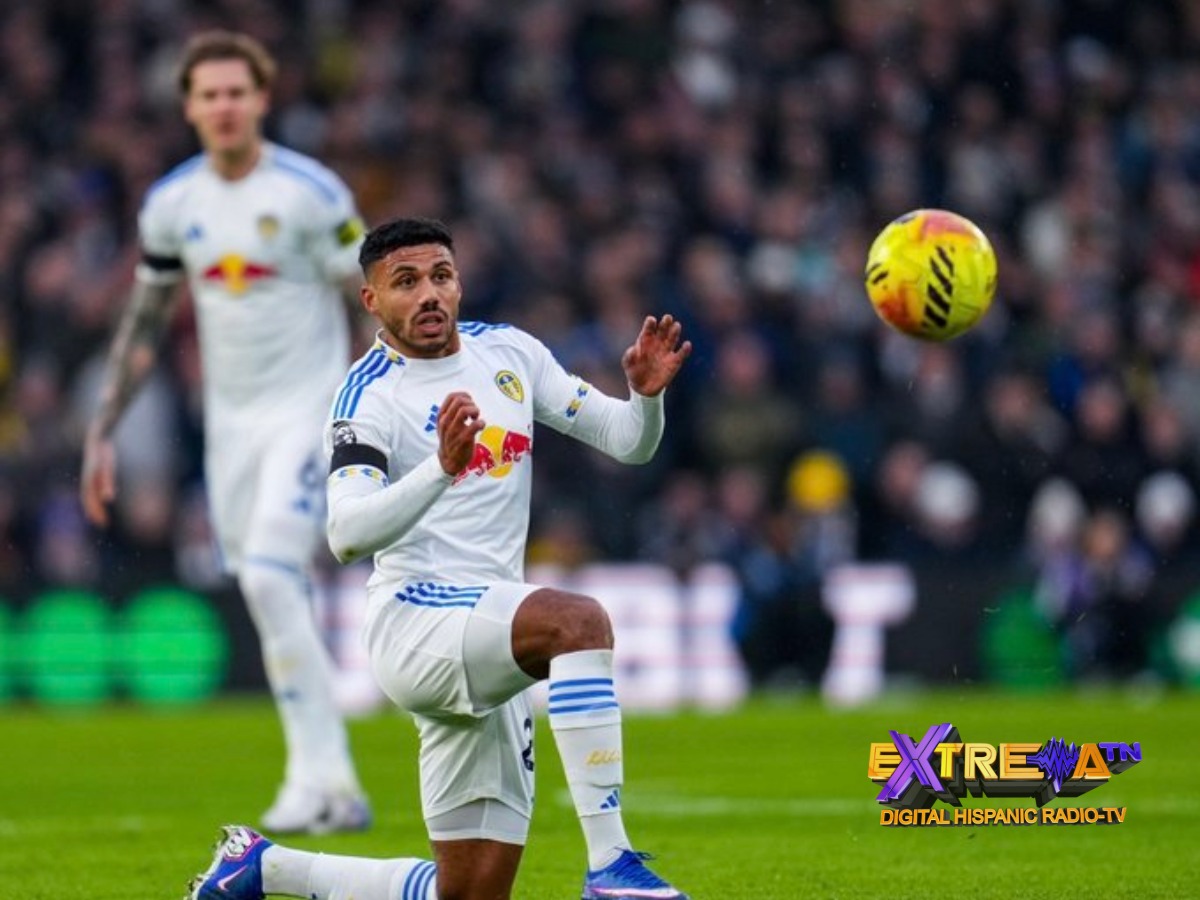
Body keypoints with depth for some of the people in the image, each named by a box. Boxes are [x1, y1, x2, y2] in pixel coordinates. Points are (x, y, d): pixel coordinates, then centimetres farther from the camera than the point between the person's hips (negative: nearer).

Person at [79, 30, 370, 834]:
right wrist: (102, 432, 12)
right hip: (229, 420, 5)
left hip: (309, 412, -5)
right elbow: (145, 324, 14)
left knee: (270, 577, -20)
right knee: (275, 598, 4)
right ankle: (333, 790, 11)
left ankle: (319, 776, -15)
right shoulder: (170, 204, 4)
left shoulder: (311, 193, -11)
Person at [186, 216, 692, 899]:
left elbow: (628, 442, 13)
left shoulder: (510, 353, 11)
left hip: (488, 649, 7)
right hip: (417, 621, -7)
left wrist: (646, 395, -10)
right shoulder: (370, 395, -8)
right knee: (578, 619, -37)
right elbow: (346, 535, -24)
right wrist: (442, 468, -38)